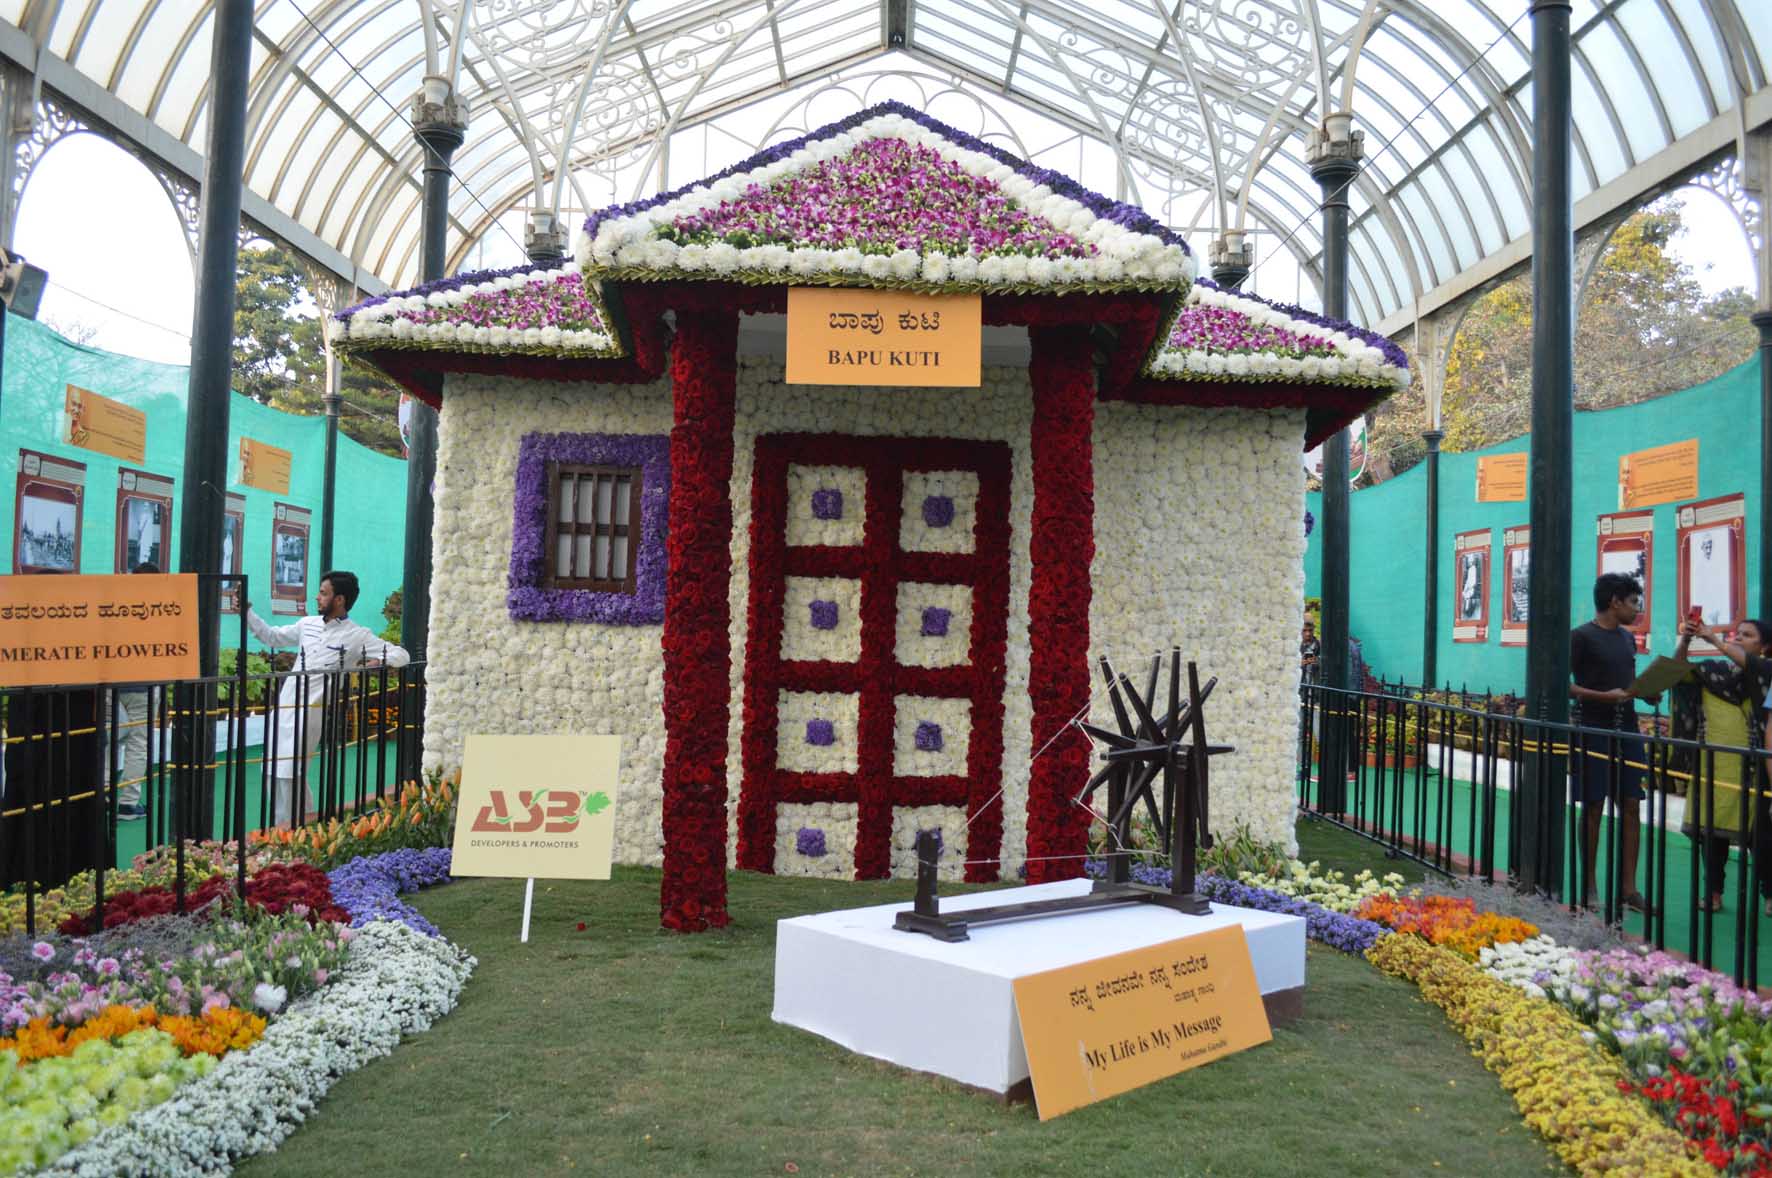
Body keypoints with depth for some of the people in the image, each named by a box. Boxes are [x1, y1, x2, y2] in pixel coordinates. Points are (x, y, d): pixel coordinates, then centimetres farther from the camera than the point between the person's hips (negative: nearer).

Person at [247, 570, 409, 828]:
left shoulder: (358, 635, -6)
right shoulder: (308, 624, 11)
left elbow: (402, 656, -7)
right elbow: (271, 636, 25)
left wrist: (380, 661, -25)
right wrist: (247, 612, 18)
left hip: (309, 712, -7)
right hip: (283, 706, 7)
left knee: (287, 774, -12)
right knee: (273, 771, 12)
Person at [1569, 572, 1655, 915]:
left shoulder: (1628, 638, 14)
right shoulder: (1581, 636, -8)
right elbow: (1563, 684, -12)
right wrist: (1604, 696, -21)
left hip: (1627, 731, 7)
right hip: (1593, 731, -7)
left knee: (1630, 806, 4)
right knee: (1593, 807, 0)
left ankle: (1629, 888, 9)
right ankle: (1589, 887, 9)